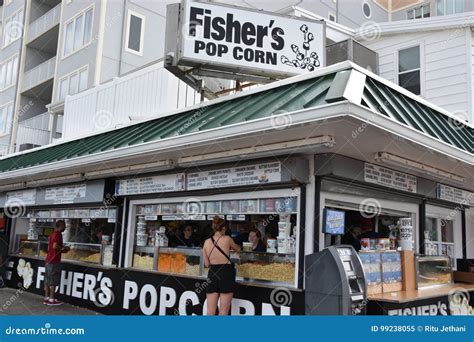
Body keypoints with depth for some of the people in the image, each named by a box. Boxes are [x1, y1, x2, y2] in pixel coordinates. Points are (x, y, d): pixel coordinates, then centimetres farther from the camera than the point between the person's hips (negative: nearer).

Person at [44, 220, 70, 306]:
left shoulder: (52, 234, 16)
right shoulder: (58, 234, -13)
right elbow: (55, 246, -26)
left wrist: (62, 249, 17)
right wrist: (63, 248, -10)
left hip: (49, 259, 9)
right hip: (54, 261, -9)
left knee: (48, 280, 10)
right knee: (53, 280, -4)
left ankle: (46, 298, 14)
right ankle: (51, 299, -1)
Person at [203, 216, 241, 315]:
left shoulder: (207, 242, 5)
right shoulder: (227, 239, -4)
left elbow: (206, 264, 7)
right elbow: (238, 249, 16)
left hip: (212, 273, 4)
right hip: (226, 272, -4)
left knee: (210, 311, 9)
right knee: (223, 311, 3)